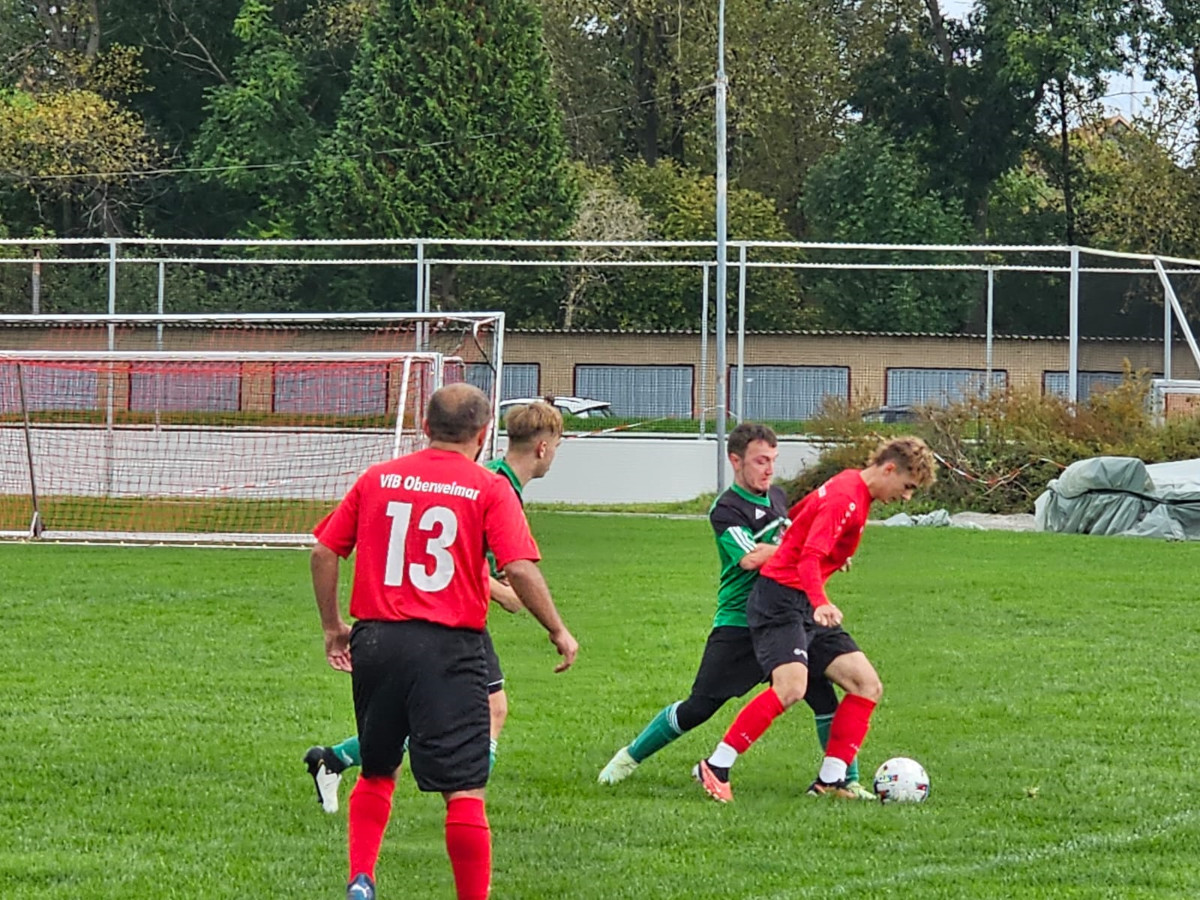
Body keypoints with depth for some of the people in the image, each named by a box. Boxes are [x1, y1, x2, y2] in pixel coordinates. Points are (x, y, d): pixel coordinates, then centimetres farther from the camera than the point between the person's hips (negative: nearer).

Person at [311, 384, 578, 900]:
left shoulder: (377, 479, 8)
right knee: (465, 790, -2)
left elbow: (324, 552, 8)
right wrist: (558, 631, 0)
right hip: (450, 647, -4)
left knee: (376, 773, 23)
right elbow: (519, 569, -12)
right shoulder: (489, 489, -3)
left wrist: (332, 626, 19)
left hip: (376, 641, 4)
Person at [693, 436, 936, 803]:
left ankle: (830, 780, 3)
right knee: (791, 687, -28)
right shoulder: (845, 498, -16)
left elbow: (796, 513, 29)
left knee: (868, 686, 3)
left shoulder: (851, 486, 14)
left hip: (806, 607, 11)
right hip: (781, 598, -11)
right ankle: (715, 768, -19)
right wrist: (820, 604, -43)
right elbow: (809, 557, -27)